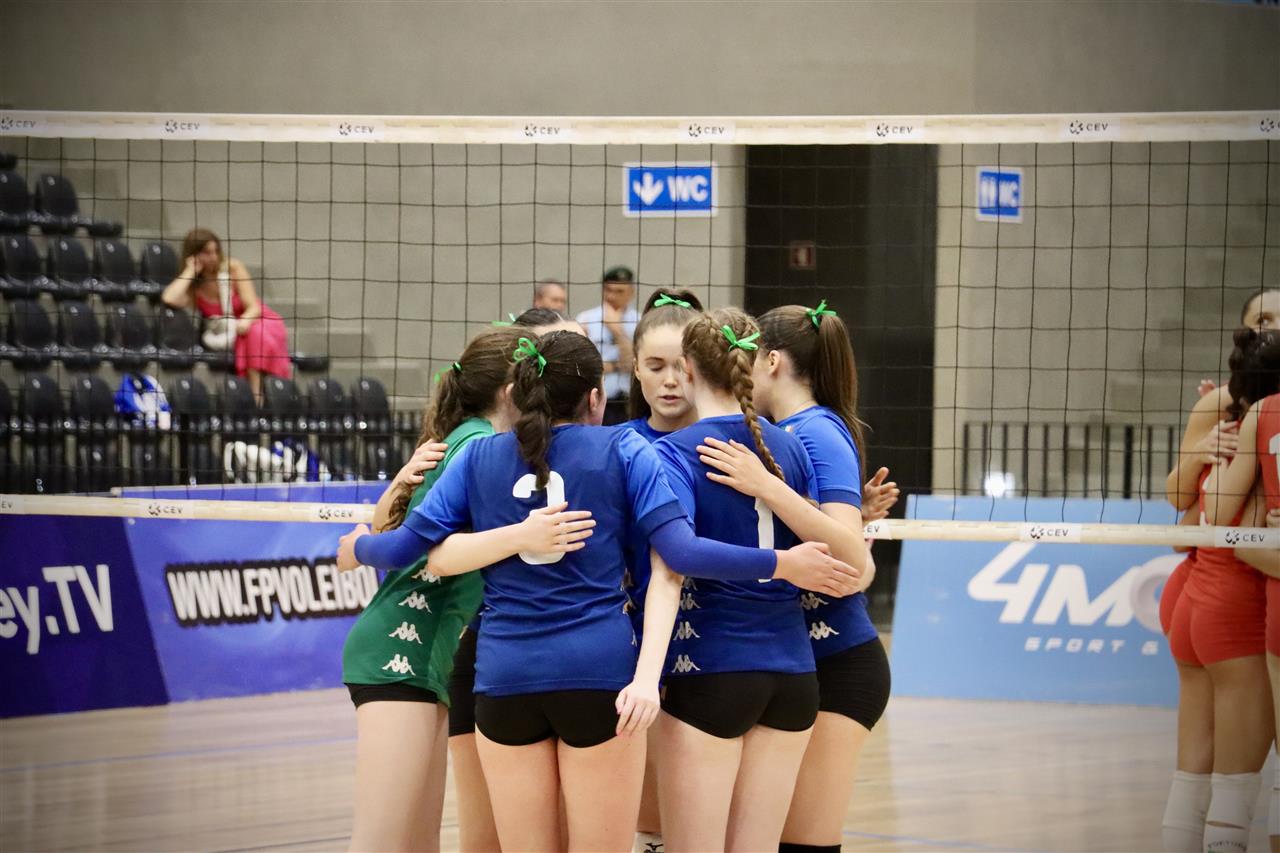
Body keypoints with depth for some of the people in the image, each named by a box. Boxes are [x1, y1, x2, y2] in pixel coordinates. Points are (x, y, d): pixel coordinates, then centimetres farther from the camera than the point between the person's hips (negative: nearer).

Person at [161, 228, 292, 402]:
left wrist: (244, 322, -37)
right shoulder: (191, 286, -5)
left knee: (255, 333, -34)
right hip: (224, 335, 2)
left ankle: (256, 393, -39)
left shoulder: (233, 268, -8)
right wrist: (190, 271, -18)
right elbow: (170, 299, -29)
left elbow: (254, 307, -13)